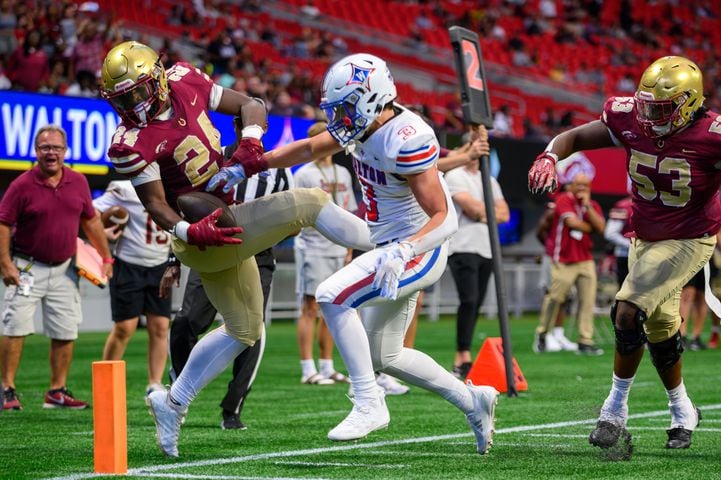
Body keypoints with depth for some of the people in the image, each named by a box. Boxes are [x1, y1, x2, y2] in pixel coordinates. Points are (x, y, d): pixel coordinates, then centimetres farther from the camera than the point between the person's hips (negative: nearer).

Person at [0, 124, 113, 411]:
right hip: (27, 267, -4)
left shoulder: (78, 182, 5)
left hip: (64, 269, 5)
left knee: (65, 333, 6)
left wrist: (106, 258, 16)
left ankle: (57, 392, 15)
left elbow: (91, 221, 15)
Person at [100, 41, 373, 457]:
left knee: (243, 330, 20)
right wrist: (191, 232, -33)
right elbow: (156, 204, -15)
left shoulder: (183, 82, -2)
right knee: (309, 204, -16)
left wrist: (250, 141, -17)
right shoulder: (132, 143, -18)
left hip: (224, 221, 8)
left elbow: (250, 106, 3)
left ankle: (173, 404, 25)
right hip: (202, 236, -8)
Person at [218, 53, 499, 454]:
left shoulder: (406, 140, -27)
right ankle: (473, 401, 29)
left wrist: (402, 253, -43)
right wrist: (248, 167, 7)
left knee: (334, 296, -24)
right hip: (392, 249, 10)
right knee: (384, 357, 17)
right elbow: (310, 149, 14)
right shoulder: (362, 124, -1)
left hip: (419, 252, -10)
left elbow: (443, 218, -28)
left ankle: (369, 405, -18)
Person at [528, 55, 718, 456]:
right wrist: (549, 157, -26)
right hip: (645, 239, 6)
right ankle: (682, 411, 39)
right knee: (660, 329, 18)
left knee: (628, 313, -20)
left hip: (688, 241, -6)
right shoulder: (630, 120, -14)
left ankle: (615, 411, -5)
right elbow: (573, 137, -6)